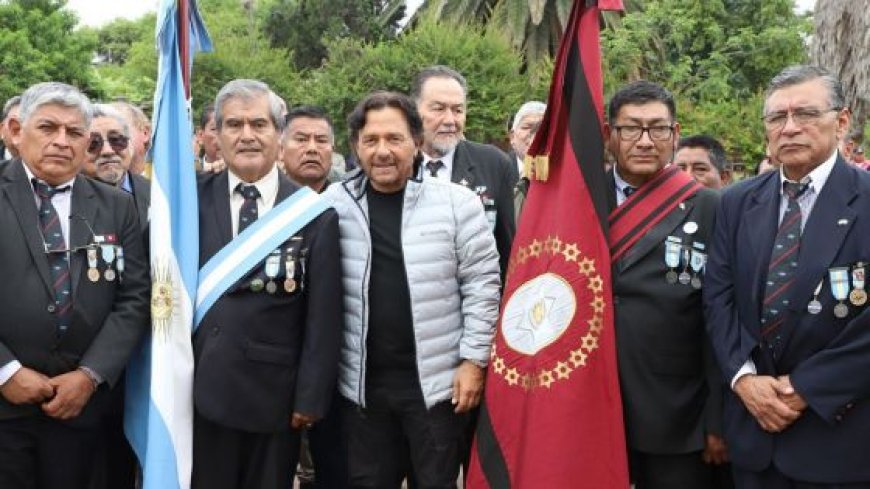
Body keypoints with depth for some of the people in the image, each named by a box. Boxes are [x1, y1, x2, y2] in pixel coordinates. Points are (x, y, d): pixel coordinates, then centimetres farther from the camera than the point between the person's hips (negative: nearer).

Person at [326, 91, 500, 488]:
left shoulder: (456, 202, -6)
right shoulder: (335, 204, -1)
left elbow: (482, 284, -3)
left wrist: (474, 359, -5)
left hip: (437, 380, -2)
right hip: (362, 383, 2)